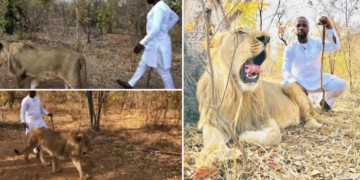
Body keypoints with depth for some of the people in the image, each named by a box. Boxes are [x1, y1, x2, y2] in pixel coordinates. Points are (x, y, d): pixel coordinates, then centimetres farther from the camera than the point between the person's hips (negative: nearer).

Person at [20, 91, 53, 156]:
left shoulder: (37, 99, 11)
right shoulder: (25, 100, -10)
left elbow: (41, 109, 21)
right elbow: (22, 112, -13)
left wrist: (48, 113, 5)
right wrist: (23, 122, -23)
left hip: (39, 120, 6)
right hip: (31, 122, -6)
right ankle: (36, 152, 14)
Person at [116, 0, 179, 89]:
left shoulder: (158, 8, -23)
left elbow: (155, 29, -30)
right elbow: (175, 17, 24)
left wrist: (142, 43, -28)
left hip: (158, 44, -10)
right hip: (155, 43, 10)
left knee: (163, 71, 2)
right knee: (143, 64, 20)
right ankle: (130, 84, 34)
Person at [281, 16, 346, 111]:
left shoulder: (316, 43, -4)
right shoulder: (290, 49, -11)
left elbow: (336, 46, -20)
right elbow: (286, 71, -21)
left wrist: (329, 27, -35)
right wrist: (297, 84, -41)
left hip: (318, 79, 3)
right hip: (299, 81, -2)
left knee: (341, 84, -20)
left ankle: (326, 101, 13)